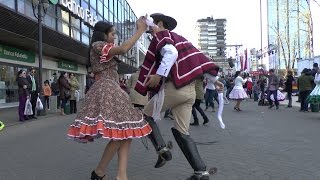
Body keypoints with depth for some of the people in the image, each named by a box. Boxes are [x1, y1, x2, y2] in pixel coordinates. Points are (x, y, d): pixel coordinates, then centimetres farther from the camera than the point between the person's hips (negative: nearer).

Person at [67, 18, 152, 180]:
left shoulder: (105, 51, 29)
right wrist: (140, 30, -10)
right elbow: (123, 49, -16)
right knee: (120, 134, -16)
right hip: (106, 92, -11)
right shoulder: (98, 45, -4)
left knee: (125, 133, -1)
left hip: (111, 92, 11)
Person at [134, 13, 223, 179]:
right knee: (181, 132, 11)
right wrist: (214, 80, 21)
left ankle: (162, 149, -1)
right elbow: (199, 58, 20)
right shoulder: (179, 38, 24)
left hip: (174, 87, -8)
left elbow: (171, 53, -20)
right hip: (190, 90, 8)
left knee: (146, 116, 13)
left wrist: (159, 75, -24)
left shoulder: (161, 35, 2)